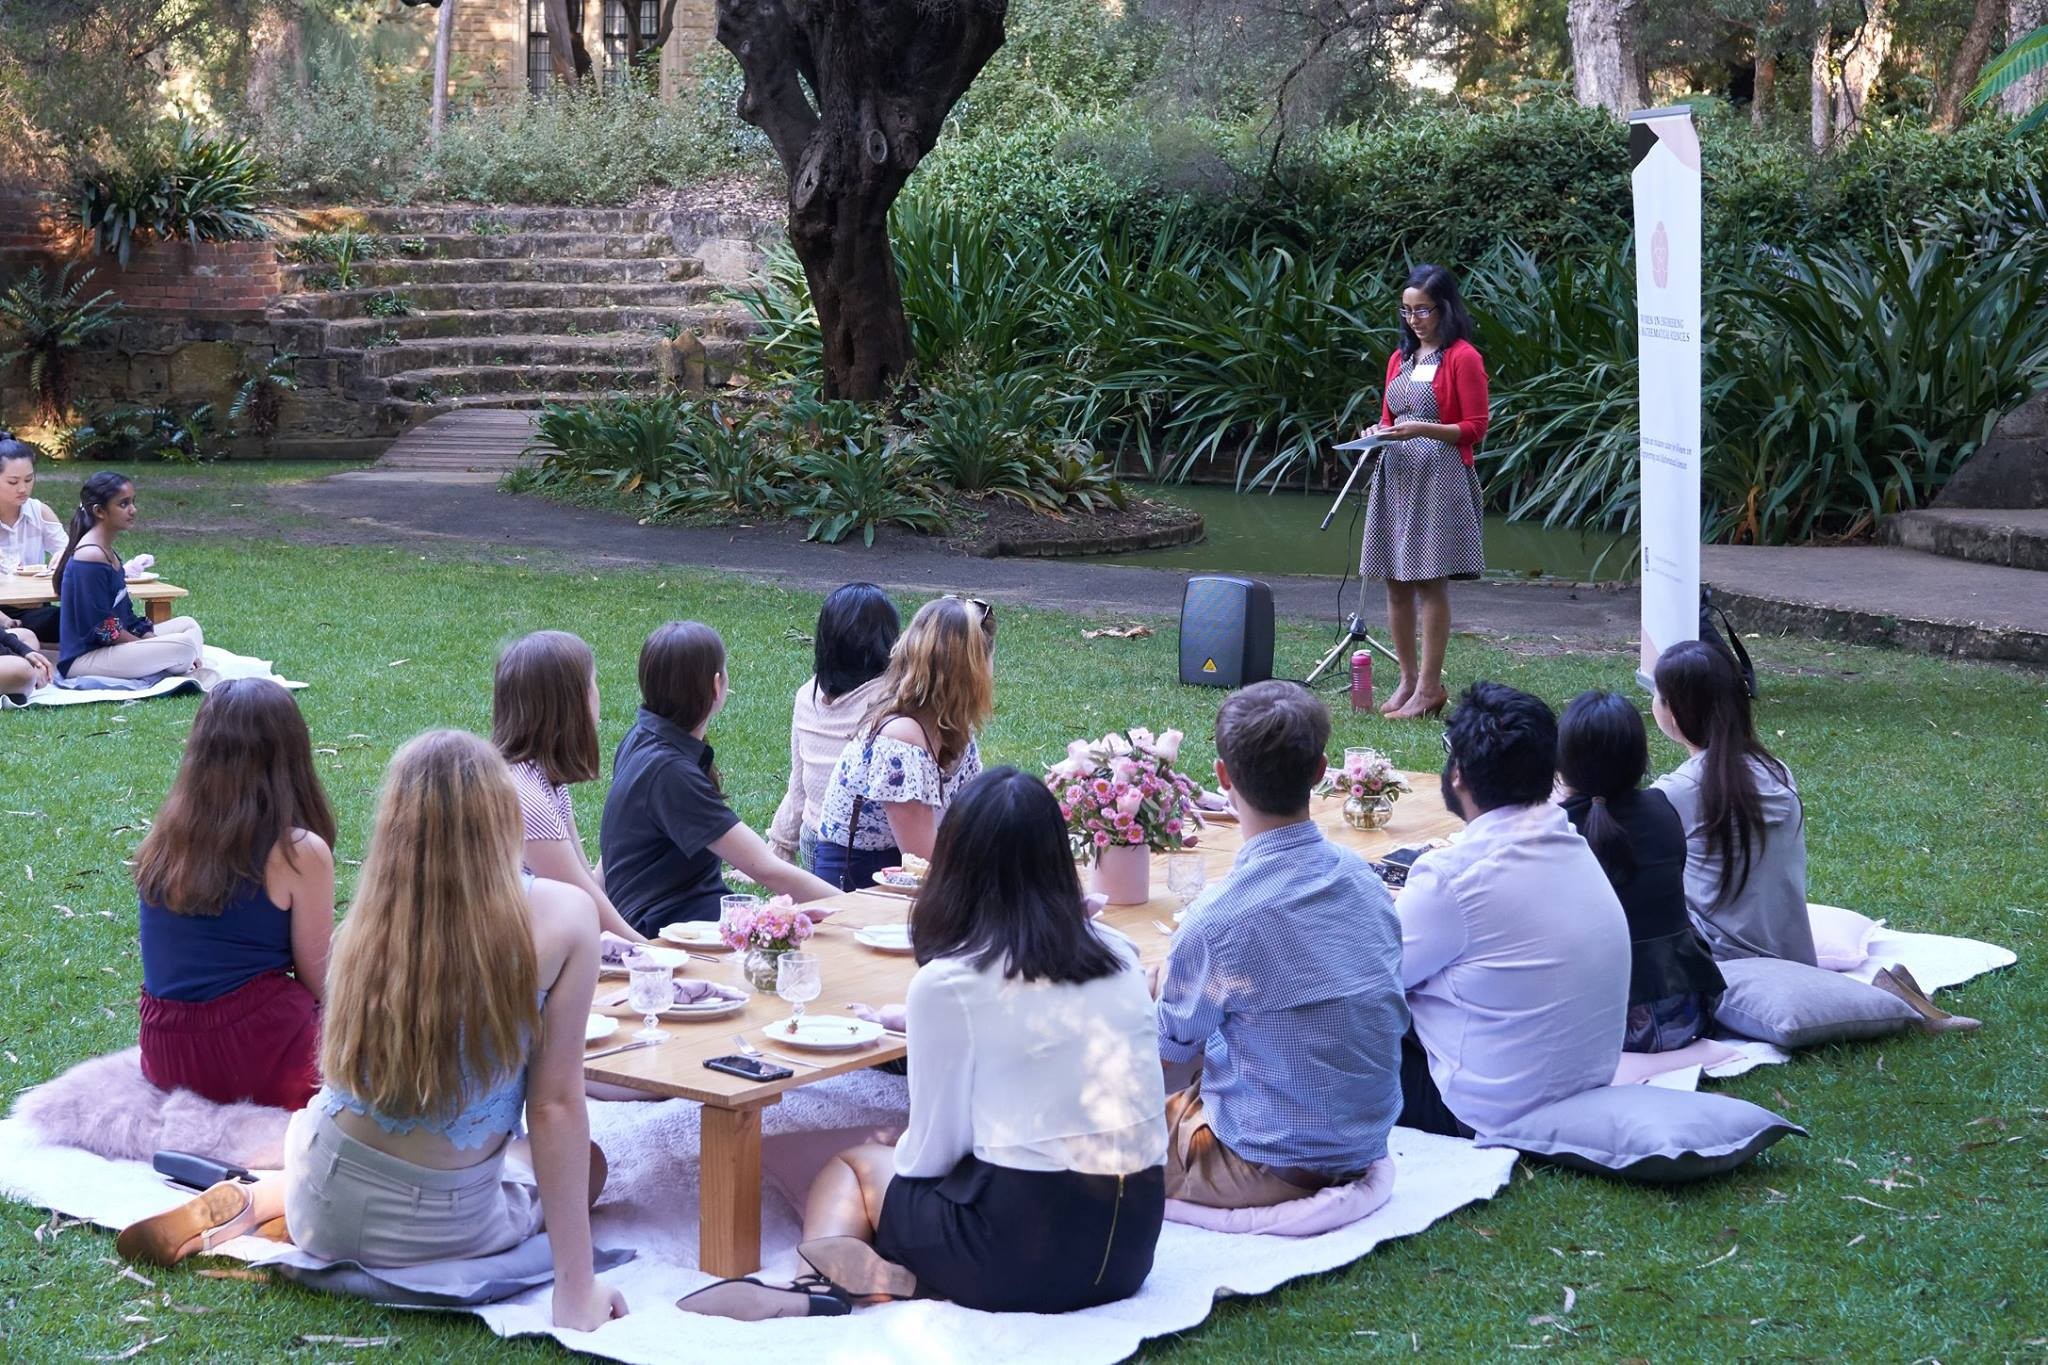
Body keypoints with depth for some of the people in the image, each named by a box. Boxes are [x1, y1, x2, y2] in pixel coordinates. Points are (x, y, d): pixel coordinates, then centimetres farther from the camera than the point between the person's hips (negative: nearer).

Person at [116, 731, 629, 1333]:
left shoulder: (368, 919, -8)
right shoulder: (562, 918, -18)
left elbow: (342, 1071, 6)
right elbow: (555, 1107, -16)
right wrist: (576, 1288, -10)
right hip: (442, 1232, -5)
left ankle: (254, 1201, 12)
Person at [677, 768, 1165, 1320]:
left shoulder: (947, 983, -10)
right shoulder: (1119, 956, 6)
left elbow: (932, 1154, -4)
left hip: (1022, 1253, -5)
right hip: (1131, 1251, 5)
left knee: (852, 1165, 22)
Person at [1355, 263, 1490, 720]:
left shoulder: (1463, 358, -6)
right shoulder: (1400, 357, 17)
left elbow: (1475, 427, -9)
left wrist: (1421, 430, -19)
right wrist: (1379, 433, 2)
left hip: (1440, 477, -7)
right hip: (1395, 475, 7)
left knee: (1430, 581, -7)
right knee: (1396, 583, 6)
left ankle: (1429, 687, -3)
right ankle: (1408, 679, 14)